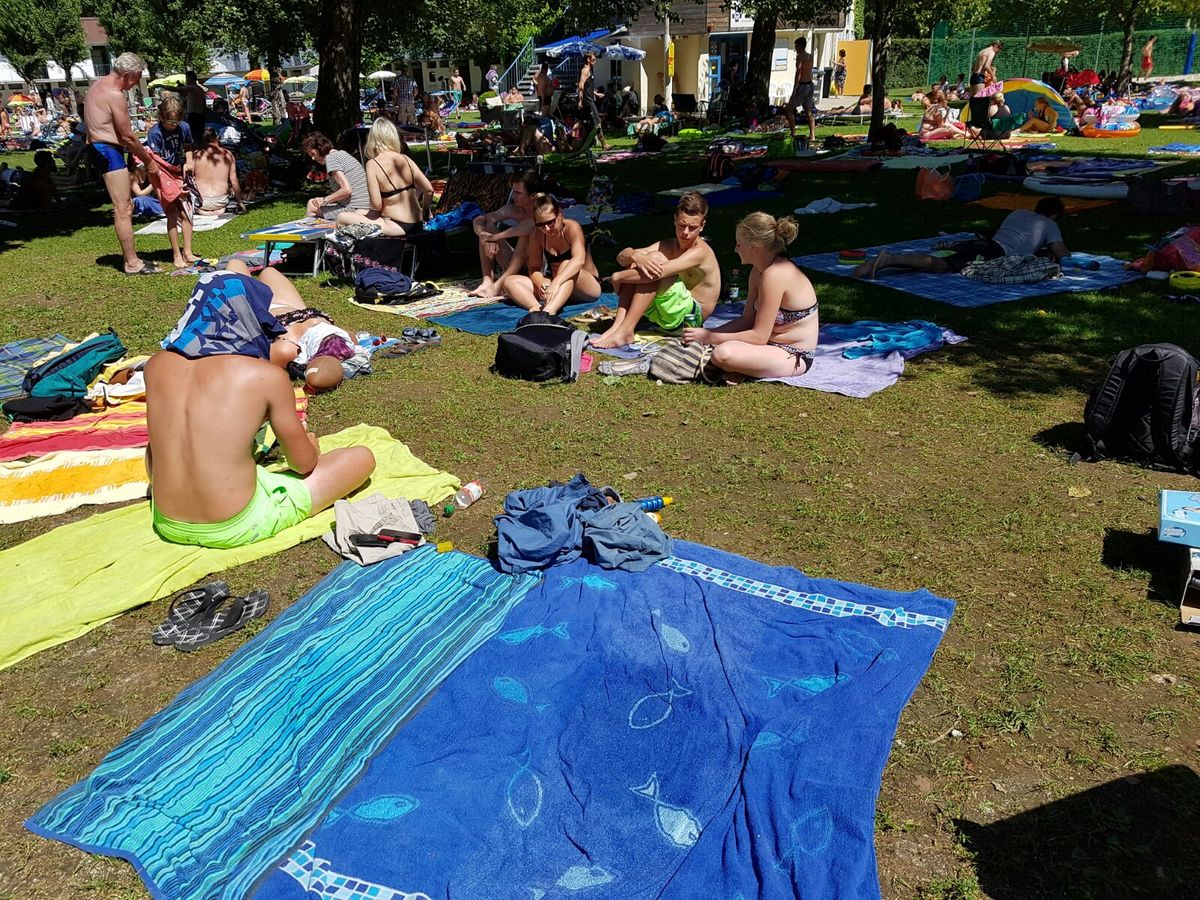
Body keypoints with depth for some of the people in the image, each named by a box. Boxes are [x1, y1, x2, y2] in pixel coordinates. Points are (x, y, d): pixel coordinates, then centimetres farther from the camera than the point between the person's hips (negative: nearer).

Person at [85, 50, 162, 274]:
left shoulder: (99, 83, 14)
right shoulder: (115, 95, -17)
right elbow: (127, 136, -16)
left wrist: (141, 152, 14)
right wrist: (148, 161, -5)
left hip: (98, 146, 11)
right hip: (108, 150, -11)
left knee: (125, 206, 17)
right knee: (123, 210, -8)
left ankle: (129, 255, 23)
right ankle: (132, 263, -6)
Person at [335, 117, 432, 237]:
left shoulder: (373, 164, -12)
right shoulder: (405, 159, 3)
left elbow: (377, 204, -16)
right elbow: (429, 189, 3)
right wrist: (424, 212, 19)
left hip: (399, 227, -7)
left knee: (342, 218, -2)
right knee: (359, 212, 27)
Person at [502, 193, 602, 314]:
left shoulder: (572, 227, -17)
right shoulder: (537, 236, -4)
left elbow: (579, 260, -34)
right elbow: (534, 268, -4)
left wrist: (556, 282, -49)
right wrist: (541, 283, -29)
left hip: (589, 285, -5)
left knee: (566, 264, -37)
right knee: (509, 282, -13)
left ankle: (548, 312, -57)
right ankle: (538, 308, -42)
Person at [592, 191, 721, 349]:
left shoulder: (700, 252, -16)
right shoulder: (668, 246, 7)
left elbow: (659, 272, -30)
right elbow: (622, 256, -3)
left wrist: (619, 276, -19)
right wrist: (635, 256, -27)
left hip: (690, 318, -7)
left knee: (655, 258, -25)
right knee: (634, 266, -7)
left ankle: (625, 331, -29)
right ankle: (618, 325, -21)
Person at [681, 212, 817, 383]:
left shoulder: (774, 275, -25)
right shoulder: (758, 271, 4)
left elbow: (759, 337, -24)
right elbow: (747, 320, 7)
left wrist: (709, 337, -19)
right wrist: (707, 334, -4)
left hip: (794, 356, -10)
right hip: (772, 343, 10)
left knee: (723, 354, -33)